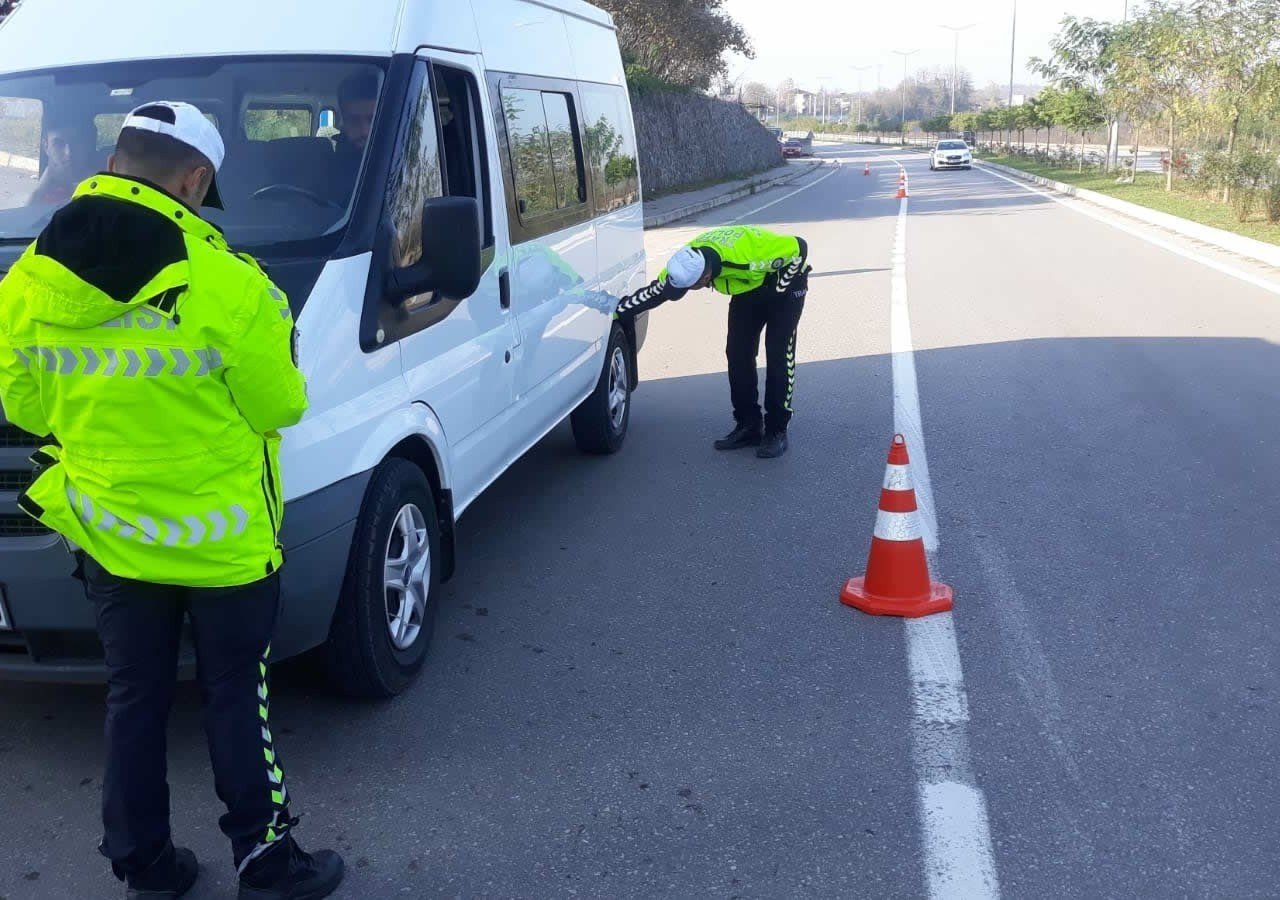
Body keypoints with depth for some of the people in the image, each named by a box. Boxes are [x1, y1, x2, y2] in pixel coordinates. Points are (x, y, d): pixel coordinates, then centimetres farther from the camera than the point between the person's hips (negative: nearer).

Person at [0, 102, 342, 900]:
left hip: (108, 535, 5)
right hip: (224, 539, -4)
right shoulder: (225, 284, -21)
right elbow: (278, 406, -11)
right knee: (237, 699, 11)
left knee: (134, 700, 17)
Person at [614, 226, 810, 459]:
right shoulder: (686, 262, -23)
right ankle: (748, 425, 10)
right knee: (738, 353, -1)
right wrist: (617, 311, -10)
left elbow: (799, 248, -29)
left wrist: (777, 288, -20)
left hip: (783, 283, -6)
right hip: (748, 288, 6)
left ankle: (777, 432, -3)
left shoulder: (745, 253, -42)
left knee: (778, 355, -10)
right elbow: (654, 292, -8)